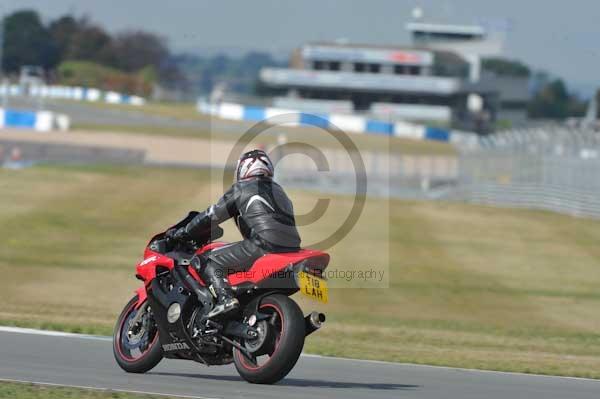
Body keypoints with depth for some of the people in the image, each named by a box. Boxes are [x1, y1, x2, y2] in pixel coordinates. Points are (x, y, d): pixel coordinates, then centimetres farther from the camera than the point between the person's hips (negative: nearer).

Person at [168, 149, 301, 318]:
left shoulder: (241, 188, 7)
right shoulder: (278, 189, 28)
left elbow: (212, 216, 8)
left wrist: (181, 233, 19)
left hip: (265, 245, -8)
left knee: (207, 261, -4)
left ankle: (225, 297, -29)